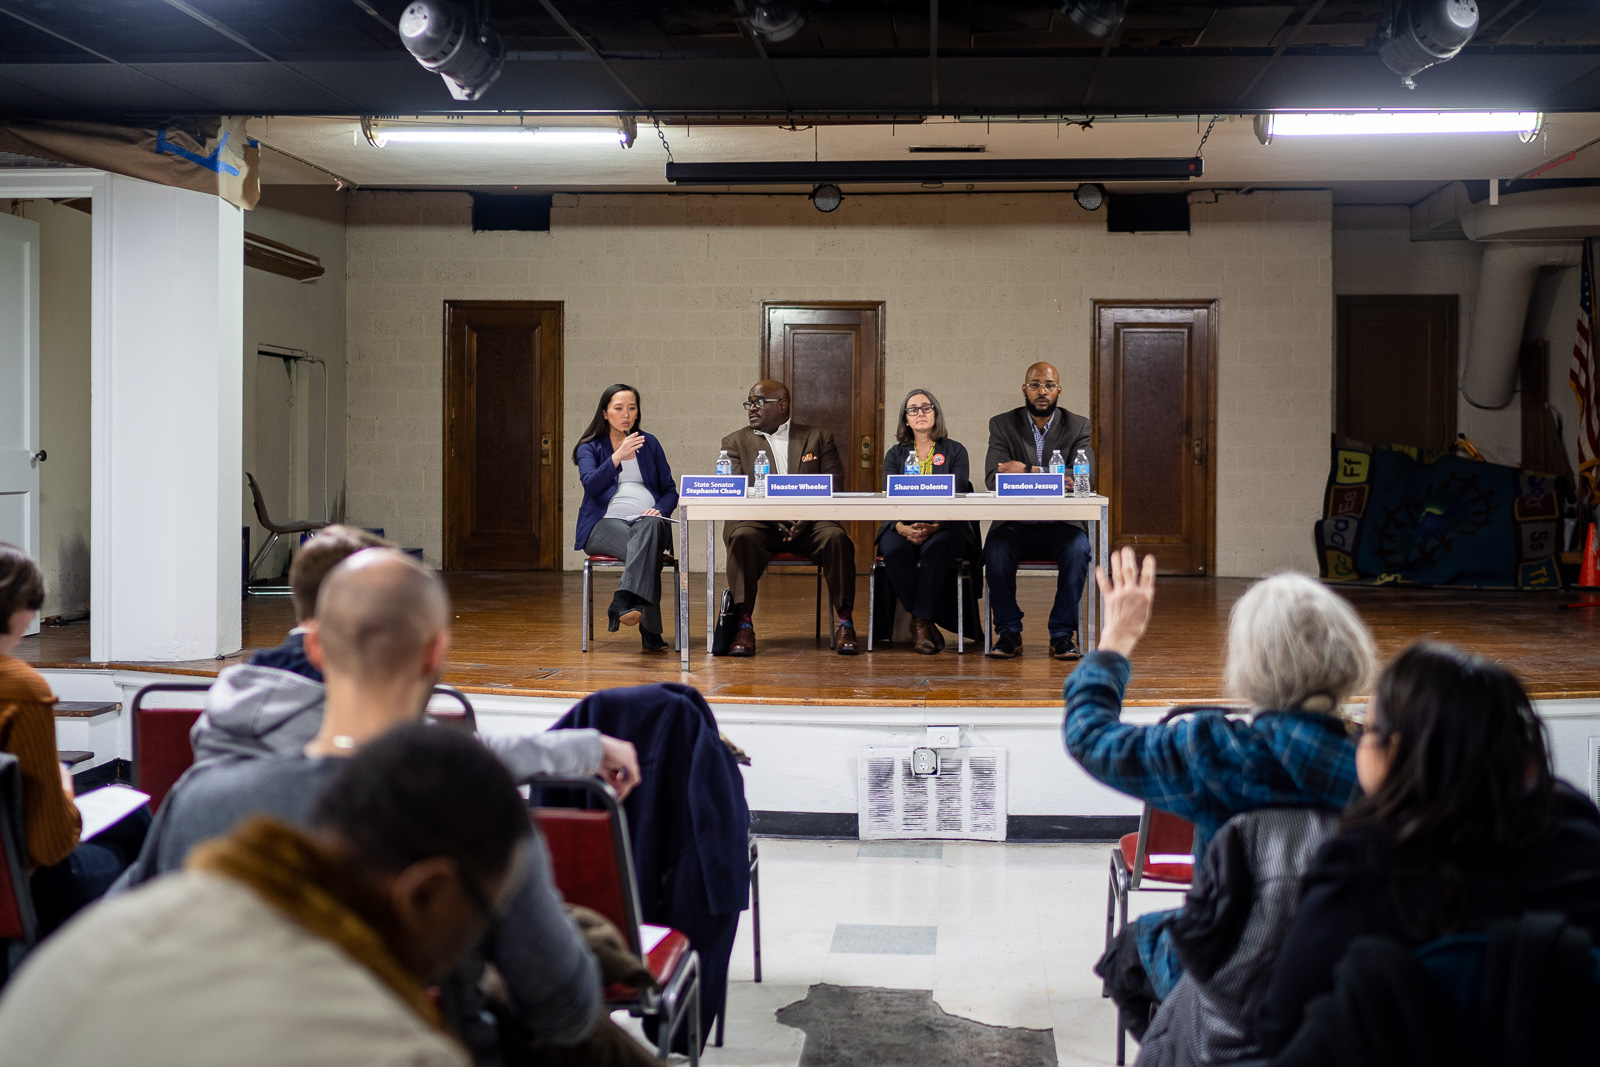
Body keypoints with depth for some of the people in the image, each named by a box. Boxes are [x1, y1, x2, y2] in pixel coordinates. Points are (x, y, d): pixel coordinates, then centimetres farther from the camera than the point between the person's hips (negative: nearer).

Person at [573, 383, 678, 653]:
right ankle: (650, 633, -46)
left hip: (648, 521, 2)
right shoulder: (589, 448, 14)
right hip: (606, 522, -2)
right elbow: (591, 484, -7)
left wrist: (659, 510, -5)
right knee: (645, 552, -38)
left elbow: (670, 491, 19)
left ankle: (623, 604, -58)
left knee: (650, 528, -40)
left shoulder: (649, 444, 23)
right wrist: (618, 455, -21)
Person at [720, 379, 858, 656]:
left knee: (836, 537, -30)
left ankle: (844, 623, -24)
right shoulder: (735, 442, 16)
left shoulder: (818, 438, 16)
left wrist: (806, 517, -14)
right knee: (742, 537, -34)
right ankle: (744, 627, -34)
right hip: (757, 522, 0)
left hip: (809, 523, 0)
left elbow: (834, 488, 5)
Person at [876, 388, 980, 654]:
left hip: (944, 529, -2)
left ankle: (920, 623, -30)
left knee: (936, 548, -37)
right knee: (894, 550, -33)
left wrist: (933, 527, -24)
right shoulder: (895, 454, 15)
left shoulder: (955, 451, 9)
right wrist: (902, 527, -22)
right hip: (902, 527, 2)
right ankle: (926, 624, -25)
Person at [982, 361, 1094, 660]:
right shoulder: (1003, 425, 5)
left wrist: (1030, 473, -22)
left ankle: (1062, 633, -19)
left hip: (1060, 524, 0)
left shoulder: (1078, 426, 5)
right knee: (995, 548, -31)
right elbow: (993, 478, -9)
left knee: (1078, 549, -32)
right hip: (1014, 524, 0)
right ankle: (1009, 632, -16)